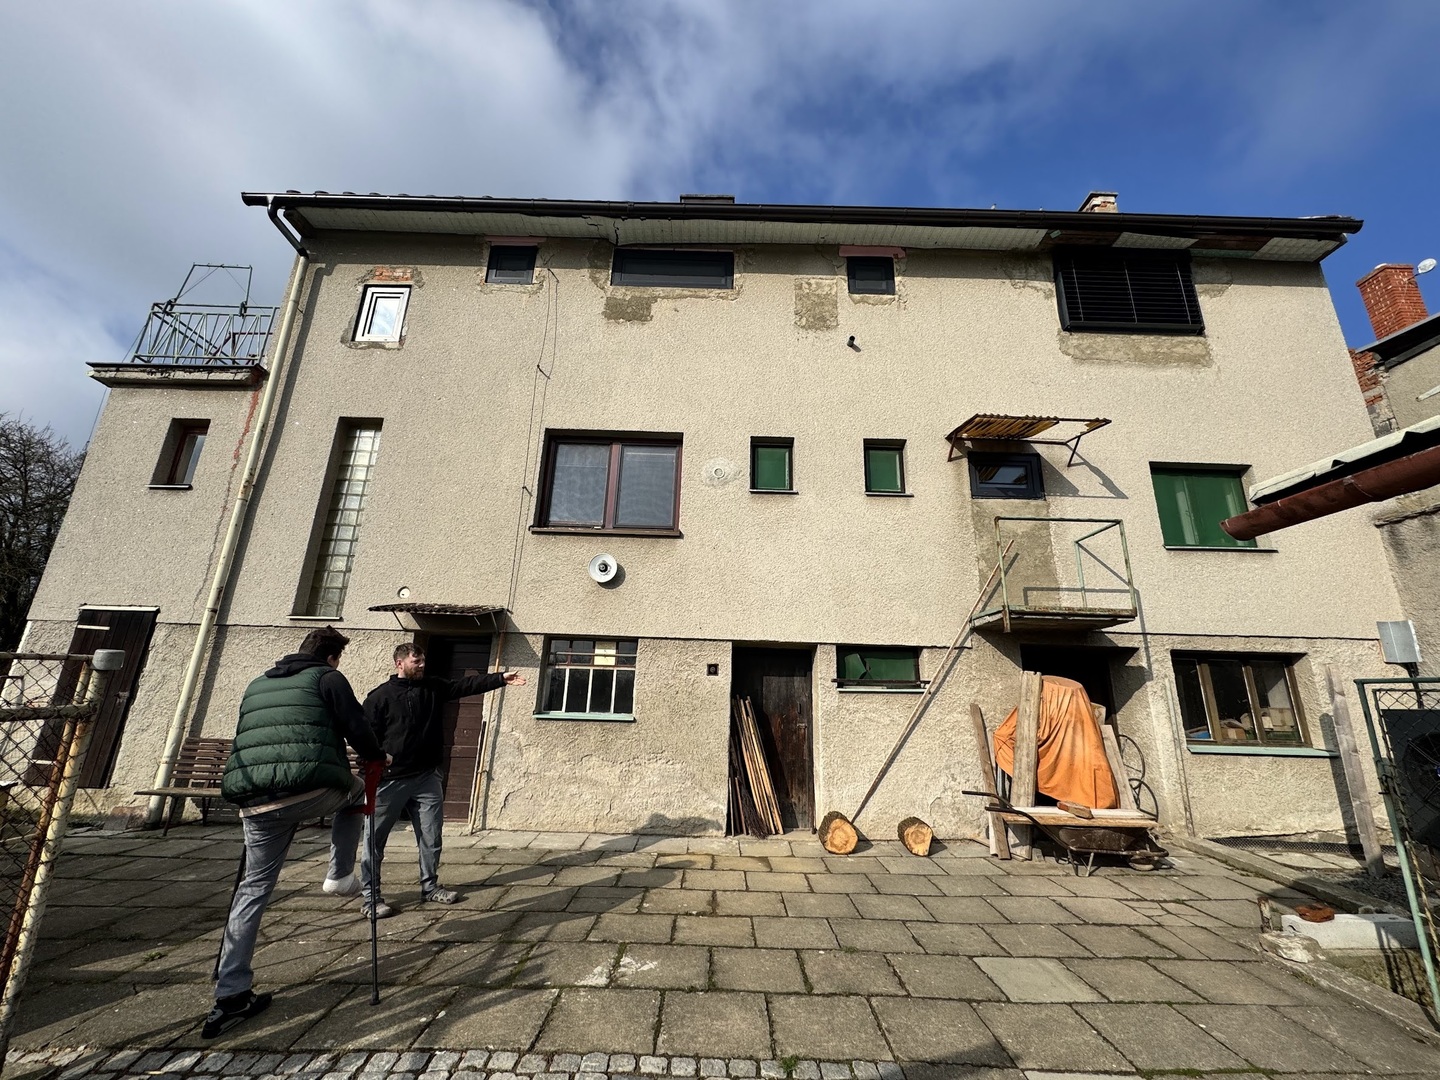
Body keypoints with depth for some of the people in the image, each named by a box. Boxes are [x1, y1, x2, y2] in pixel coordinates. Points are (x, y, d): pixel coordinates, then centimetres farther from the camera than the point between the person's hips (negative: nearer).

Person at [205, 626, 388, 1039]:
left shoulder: (257, 686, 25)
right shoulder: (328, 678, 5)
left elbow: (245, 741, 30)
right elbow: (356, 728, -1)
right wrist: (379, 757, 18)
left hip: (255, 801, 5)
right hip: (312, 790, -5)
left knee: (253, 889, 18)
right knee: (354, 791, 28)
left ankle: (231, 994, 18)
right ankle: (339, 875, 21)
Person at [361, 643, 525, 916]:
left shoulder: (433, 688, 5)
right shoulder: (380, 696, -7)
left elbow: (467, 685, -3)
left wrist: (500, 678, -14)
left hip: (427, 778, 4)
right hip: (390, 780, -4)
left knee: (431, 839, 12)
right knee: (375, 840, 7)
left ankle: (430, 888, 27)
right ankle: (370, 898, 22)